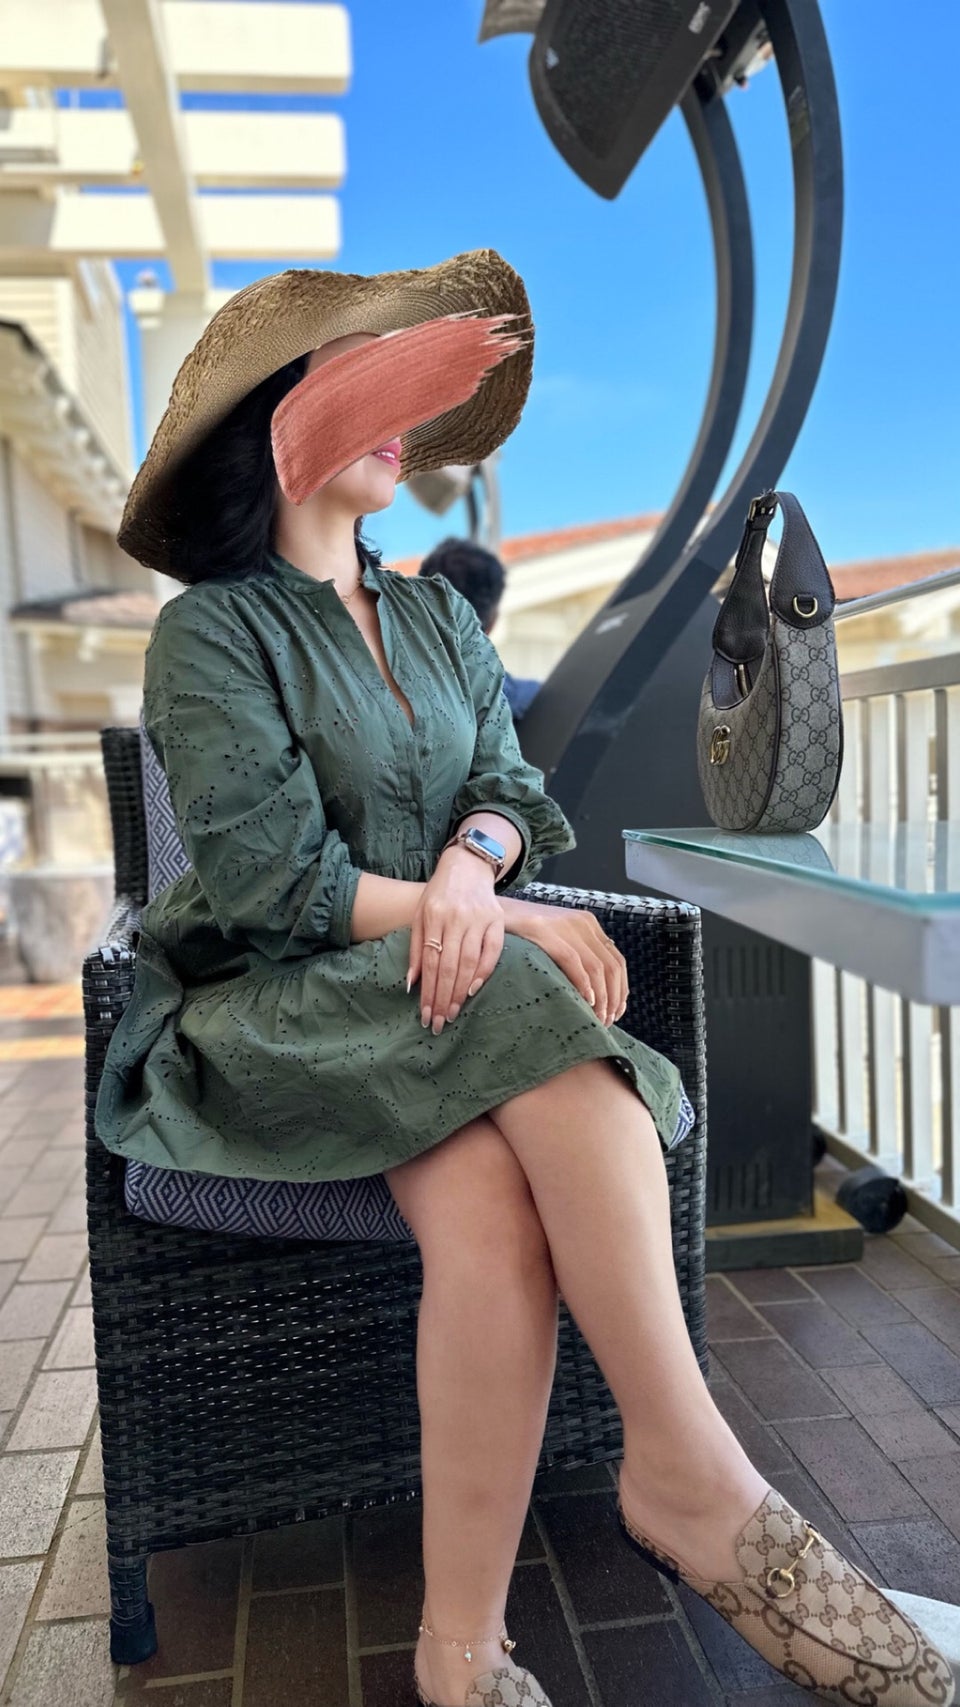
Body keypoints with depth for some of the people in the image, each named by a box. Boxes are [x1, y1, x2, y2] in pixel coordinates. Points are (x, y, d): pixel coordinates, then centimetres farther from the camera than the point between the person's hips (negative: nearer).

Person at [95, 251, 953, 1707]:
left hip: (454, 981, 4)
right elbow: (271, 874, -11)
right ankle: (698, 1480, -26)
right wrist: (479, 917, -17)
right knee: (547, 1056, -34)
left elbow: (507, 787, 9)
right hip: (283, 1001, -4)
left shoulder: (440, 618, 20)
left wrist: (470, 868, -16)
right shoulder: (211, 630, 1)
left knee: (491, 1192, -31)